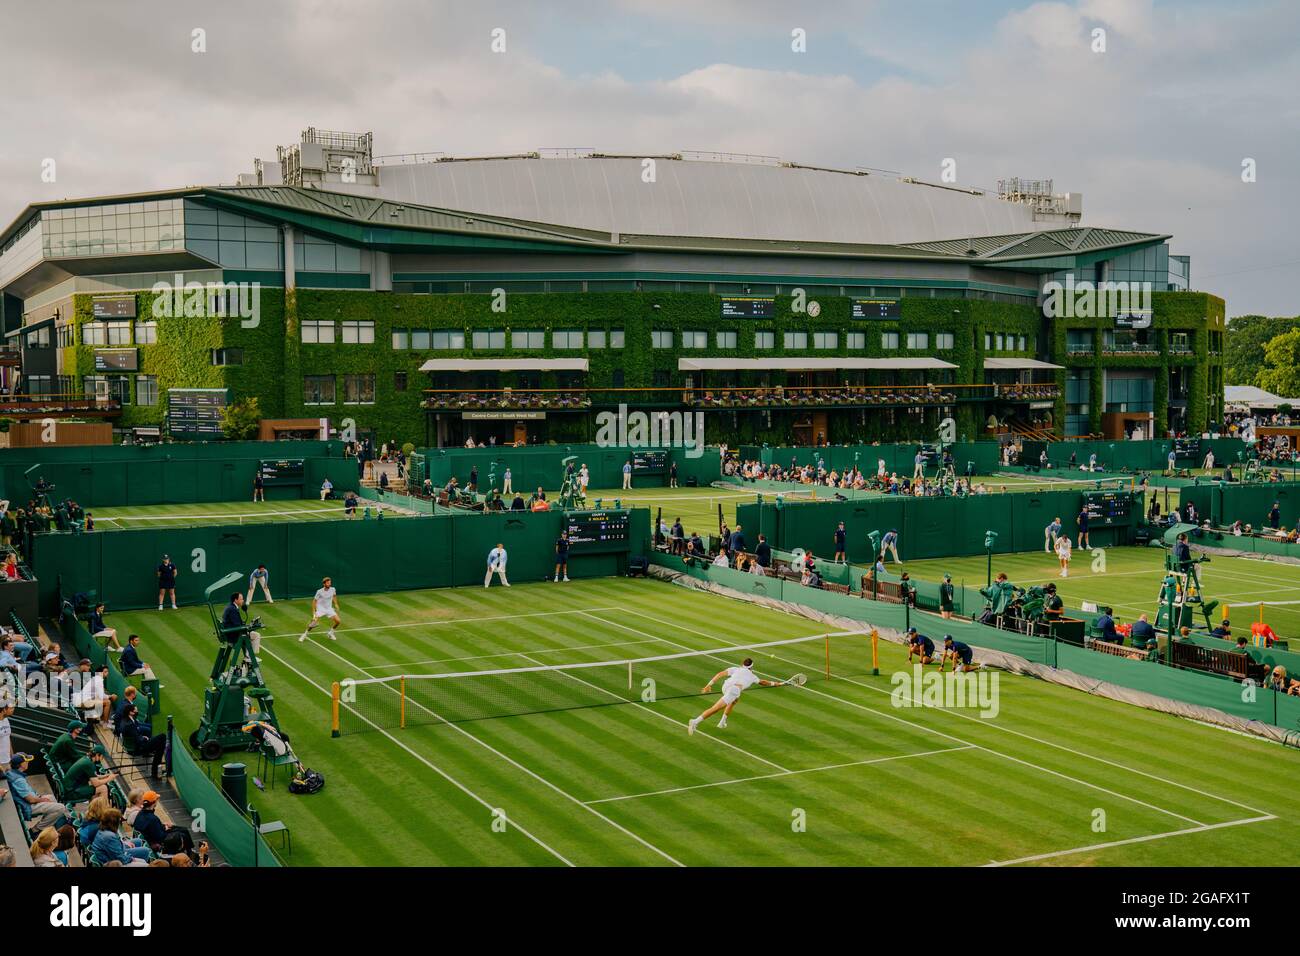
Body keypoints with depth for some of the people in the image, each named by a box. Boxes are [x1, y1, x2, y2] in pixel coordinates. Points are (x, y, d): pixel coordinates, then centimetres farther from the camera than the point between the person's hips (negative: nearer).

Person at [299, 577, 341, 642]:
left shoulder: (333, 589, -9)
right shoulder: (320, 592, -20)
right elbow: (314, 601, -12)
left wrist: (336, 604, 9)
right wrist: (314, 611, -19)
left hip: (329, 609, 4)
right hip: (320, 609, -4)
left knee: (338, 621, -7)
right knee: (314, 622, -22)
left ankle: (330, 632, 20)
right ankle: (304, 634, 0)